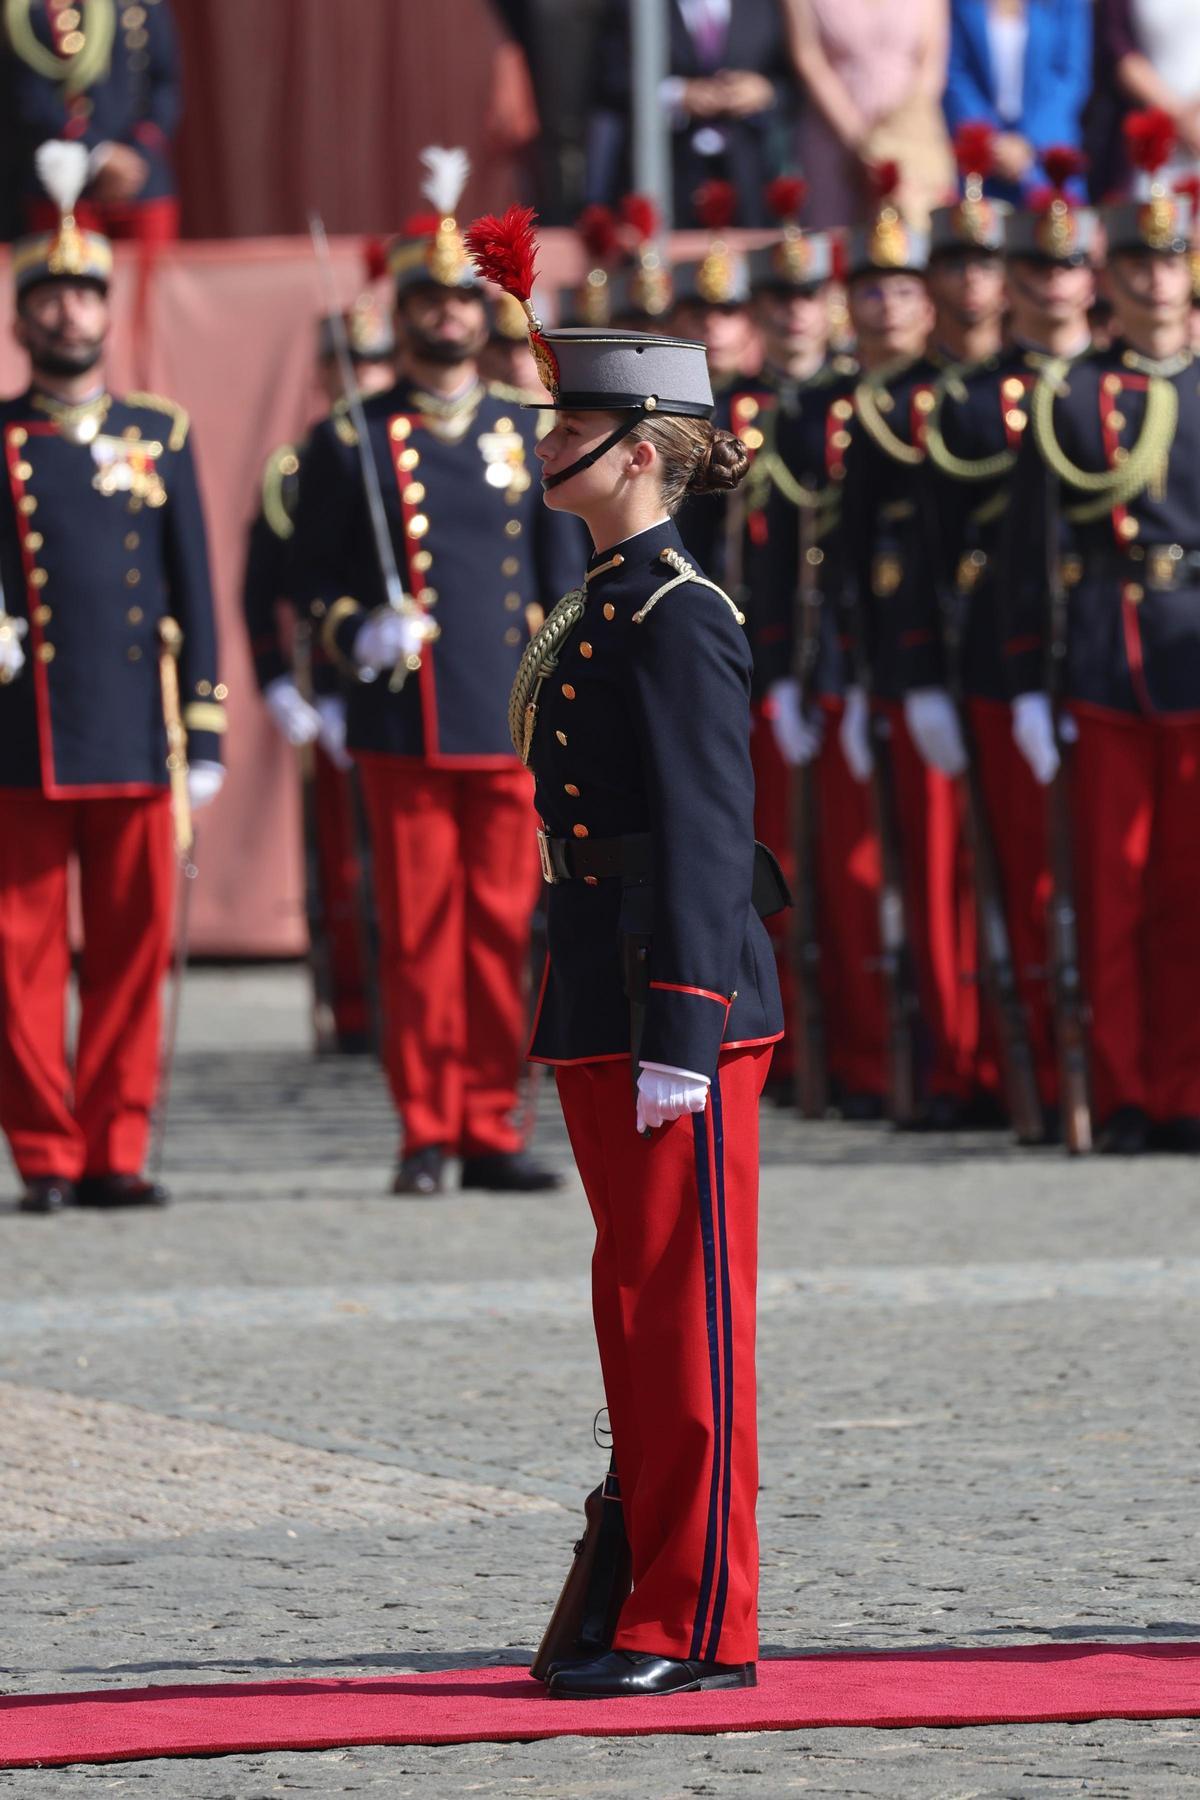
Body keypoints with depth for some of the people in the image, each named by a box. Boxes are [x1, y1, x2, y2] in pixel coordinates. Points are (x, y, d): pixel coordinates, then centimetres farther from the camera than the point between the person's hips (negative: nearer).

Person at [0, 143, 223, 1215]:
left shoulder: (159, 435, 11)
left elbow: (193, 594, 11)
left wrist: (205, 735, 7)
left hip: (136, 742, 2)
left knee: (134, 950, 2)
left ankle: (115, 1148, 8)